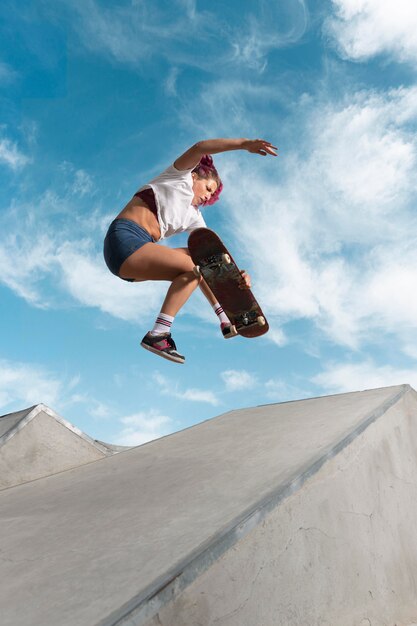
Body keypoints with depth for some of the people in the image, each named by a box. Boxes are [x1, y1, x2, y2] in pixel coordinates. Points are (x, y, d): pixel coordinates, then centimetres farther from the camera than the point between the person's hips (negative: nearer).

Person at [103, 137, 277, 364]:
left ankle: (226, 320, 8)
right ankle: (157, 335, -24)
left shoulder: (193, 217, 22)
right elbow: (199, 148, -8)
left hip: (140, 248, 8)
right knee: (193, 268, -18)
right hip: (123, 238, -8)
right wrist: (244, 144, -17)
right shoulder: (181, 177, 8)